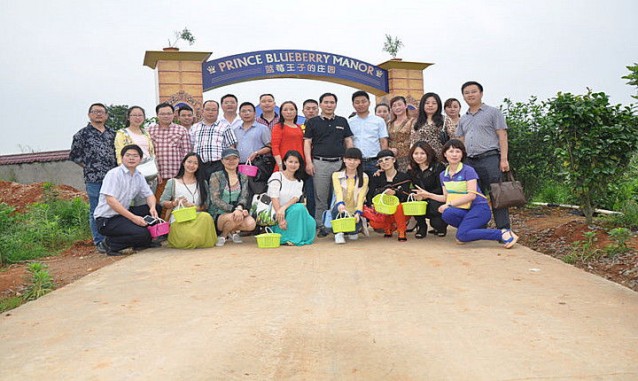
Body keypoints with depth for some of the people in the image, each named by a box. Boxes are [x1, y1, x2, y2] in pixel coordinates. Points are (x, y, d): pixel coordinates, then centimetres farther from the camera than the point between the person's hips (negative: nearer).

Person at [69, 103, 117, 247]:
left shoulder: (112, 133, 14)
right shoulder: (82, 134, 1)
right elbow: (74, 155, 4)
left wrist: (117, 169, 6)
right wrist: (89, 167, 0)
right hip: (94, 179, -4)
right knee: (96, 211, 1)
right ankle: (99, 242, 8)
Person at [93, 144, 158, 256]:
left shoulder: (138, 176, 10)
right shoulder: (114, 174, -14)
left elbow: (149, 195, 10)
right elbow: (110, 200, -23)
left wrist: (153, 208, -15)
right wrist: (133, 217, -28)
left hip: (124, 214, 8)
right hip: (107, 219, -8)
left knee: (155, 209, -6)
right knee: (142, 233, -26)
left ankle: (142, 242, 5)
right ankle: (108, 244, -6)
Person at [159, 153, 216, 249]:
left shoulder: (202, 183, 20)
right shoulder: (172, 182, 14)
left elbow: (206, 205, 10)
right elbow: (162, 202, 9)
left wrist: (195, 207, -10)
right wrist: (174, 203, -12)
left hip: (197, 217, 2)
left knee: (206, 216, -37)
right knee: (192, 238, -33)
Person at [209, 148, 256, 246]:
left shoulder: (243, 178, 11)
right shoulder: (216, 176, -2)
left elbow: (244, 197, 0)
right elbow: (215, 200, -11)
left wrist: (239, 208, -25)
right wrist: (234, 209, -25)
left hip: (237, 212, 4)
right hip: (218, 216, -3)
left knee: (251, 224, -28)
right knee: (235, 218, -36)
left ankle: (232, 230, 6)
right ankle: (223, 235, -2)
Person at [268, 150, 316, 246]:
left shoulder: (299, 182, 14)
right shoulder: (277, 176, -3)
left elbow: (296, 198, -4)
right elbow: (274, 198, -13)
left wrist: (283, 208, -26)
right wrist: (280, 219, -24)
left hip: (291, 212, 5)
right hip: (274, 212, -5)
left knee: (311, 222, -22)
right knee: (299, 207, -31)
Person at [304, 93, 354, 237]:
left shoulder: (342, 121, 15)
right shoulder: (313, 122, 8)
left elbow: (348, 141, 14)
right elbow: (307, 142, 4)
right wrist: (308, 162, -7)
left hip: (340, 162, 2)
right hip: (320, 163, -2)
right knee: (320, 197, 0)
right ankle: (321, 226, 8)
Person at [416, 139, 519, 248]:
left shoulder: (468, 170, -9)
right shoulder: (443, 175, 11)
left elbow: (471, 195, -16)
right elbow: (447, 198, 13)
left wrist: (449, 204, -18)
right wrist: (429, 195, 4)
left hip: (478, 208, -5)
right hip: (464, 210, 5)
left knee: (462, 236, -30)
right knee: (447, 214, -32)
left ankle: (503, 234, -17)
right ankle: (466, 227, 0)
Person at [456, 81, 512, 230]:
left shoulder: (492, 112, 5)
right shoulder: (463, 119, 20)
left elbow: (502, 136, -2)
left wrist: (504, 159, -12)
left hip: (490, 159, -5)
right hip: (470, 162, 6)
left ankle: (504, 230, -4)